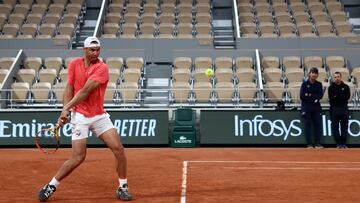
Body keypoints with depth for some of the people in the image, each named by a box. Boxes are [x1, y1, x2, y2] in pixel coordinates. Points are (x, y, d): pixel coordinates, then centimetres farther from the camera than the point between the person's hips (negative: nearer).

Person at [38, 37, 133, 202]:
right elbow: (69, 89, -1)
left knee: (118, 149, -8)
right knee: (78, 158, -5)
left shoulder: (102, 68, -9)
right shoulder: (74, 64, 2)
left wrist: (67, 107, -21)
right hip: (80, 116, 0)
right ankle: (51, 186, 16)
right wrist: (65, 111, -15)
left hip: (99, 116, 1)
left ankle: (122, 188, 10)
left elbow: (85, 91, -18)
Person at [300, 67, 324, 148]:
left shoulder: (319, 84, 8)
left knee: (317, 124, 0)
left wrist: (310, 95, -11)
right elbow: (302, 96, -9)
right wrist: (314, 98, -10)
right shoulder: (305, 84, 1)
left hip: (316, 108, 2)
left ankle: (318, 143, 5)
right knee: (307, 125, -2)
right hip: (306, 107, -2)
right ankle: (309, 144, 2)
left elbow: (320, 96, -3)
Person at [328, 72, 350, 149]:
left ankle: (344, 143, 7)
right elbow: (331, 98, -8)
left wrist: (336, 96, -11)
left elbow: (347, 96, -7)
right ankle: (338, 144, 4)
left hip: (344, 108, 1)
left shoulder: (345, 87, 8)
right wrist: (341, 97, -14)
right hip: (334, 109, -1)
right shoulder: (331, 87, 6)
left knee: (344, 126, 1)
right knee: (335, 126, -2)